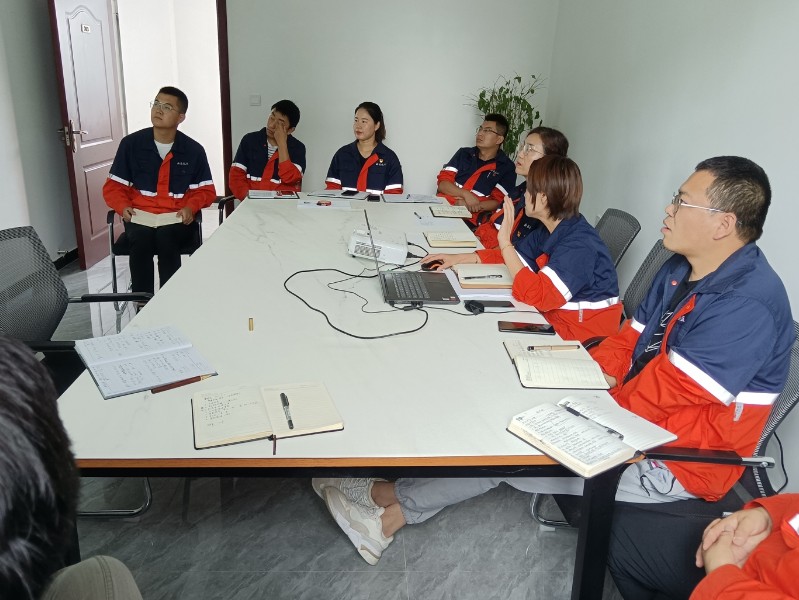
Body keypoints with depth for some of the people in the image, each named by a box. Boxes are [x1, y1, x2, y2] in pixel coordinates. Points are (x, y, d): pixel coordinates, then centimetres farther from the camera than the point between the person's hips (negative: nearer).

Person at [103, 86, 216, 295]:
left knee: (165, 237, -34)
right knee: (141, 238, -32)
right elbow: (113, 186, 8)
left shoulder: (194, 150, 3)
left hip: (177, 219, -1)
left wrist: (190, 207, -12)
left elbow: (206, 190, 8)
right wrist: (123, 206, -12)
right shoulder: (131, 144, 3)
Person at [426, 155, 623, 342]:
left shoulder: (579, 245, -26)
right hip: (555, 319, 7)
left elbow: (537, 296, -32)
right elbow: (514, 256, 13)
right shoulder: (548, 231, 1)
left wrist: (504, 242, -29)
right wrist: (460, 259, 3)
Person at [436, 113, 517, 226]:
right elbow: (442, 183, 9)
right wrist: (466, 194, -9)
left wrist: (470, 206, -15)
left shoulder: (506, 168, 7)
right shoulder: (464, 154, 17)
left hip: (470, 220, -4)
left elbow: (499, 202, 0)